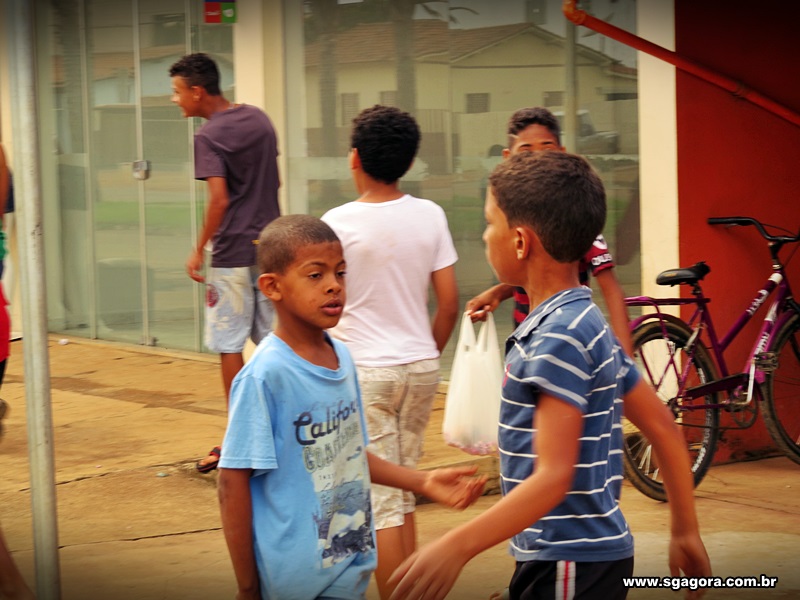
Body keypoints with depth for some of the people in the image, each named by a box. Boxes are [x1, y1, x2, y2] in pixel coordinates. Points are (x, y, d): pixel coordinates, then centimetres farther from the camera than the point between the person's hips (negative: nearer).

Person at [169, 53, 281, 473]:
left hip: (232, 254, -7)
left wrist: (199, 249, -13)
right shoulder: (259, 120, 9)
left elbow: (219, 199, -21)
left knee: (230, 345, 2)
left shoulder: (208, 137, -13)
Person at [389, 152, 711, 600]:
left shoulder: (558, 337, -18)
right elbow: (662, 426, 14)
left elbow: (554, 477, -24)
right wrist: (687, 533, 20)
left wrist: (456, 547, -30)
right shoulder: (585, 323, 11)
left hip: (569, 563, -9)